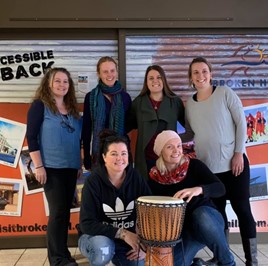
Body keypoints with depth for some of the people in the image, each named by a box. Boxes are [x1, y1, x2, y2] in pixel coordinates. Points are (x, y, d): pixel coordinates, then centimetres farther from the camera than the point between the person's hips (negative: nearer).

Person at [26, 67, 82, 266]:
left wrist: (80, 164, 14)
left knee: (66, 211, 9)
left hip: (71, 167, 6)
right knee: (58, 211, -5)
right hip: (51, 168, -6)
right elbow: (31, 137, -10)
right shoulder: (40, 105, -4)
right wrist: (38, 166, -15)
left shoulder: (72, 108, 12)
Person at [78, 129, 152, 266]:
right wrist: (122, 233, -28)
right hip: (97, 237, -3)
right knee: (103, 248, -35)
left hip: (130, 241, 3)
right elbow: (86, 224, -21)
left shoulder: (137, 179, -8)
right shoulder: (93, 181, -16)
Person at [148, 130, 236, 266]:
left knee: (201, 214, -37)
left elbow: (220, 188, -21)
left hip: (208, 219, -2)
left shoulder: (194, 165, -11)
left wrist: (199, 189, -41)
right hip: (183, 229, 2)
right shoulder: (154, 180, -6)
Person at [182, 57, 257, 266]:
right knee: (216, 210, 10)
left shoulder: (225, 93, -4)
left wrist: (239, 153, -12)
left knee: (242, 209, 0)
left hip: (233, 162, -3)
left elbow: (241, 123, -6)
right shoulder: (190, 104, 7)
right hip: (207, 166, 4)